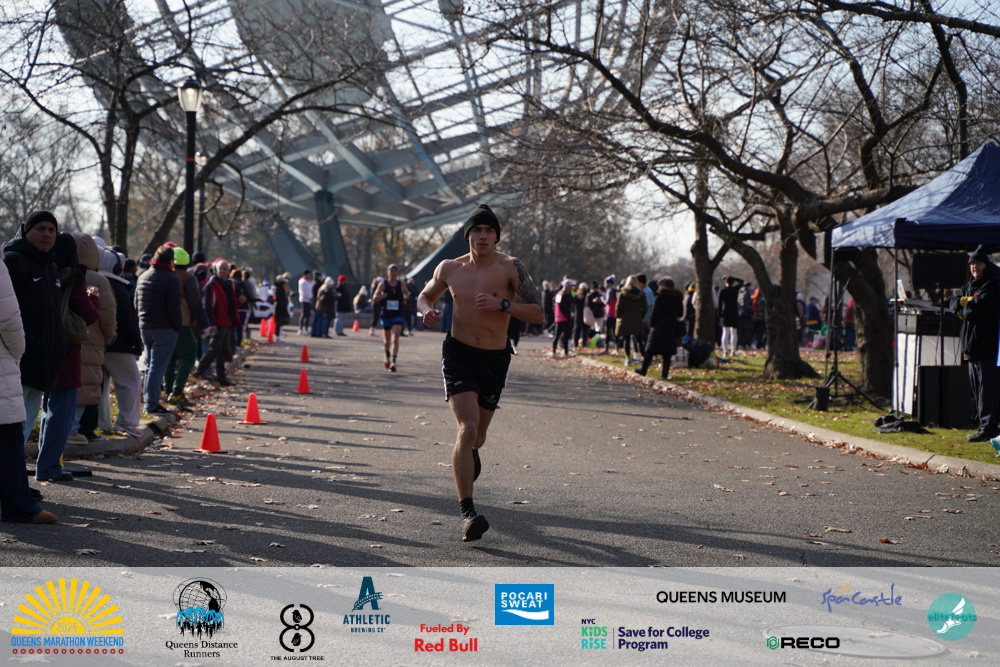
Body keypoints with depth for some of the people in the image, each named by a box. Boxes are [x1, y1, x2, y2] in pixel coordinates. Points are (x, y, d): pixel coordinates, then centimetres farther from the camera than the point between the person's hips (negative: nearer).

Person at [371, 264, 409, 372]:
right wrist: (386, 294, -21)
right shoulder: (383, 284, 0)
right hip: (386, 315, 1)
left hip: (398, 315, -1)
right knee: (387, 339, 16)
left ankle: (393, 362, -25)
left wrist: (406, 298, 4)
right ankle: (387, 357, 45)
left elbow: (407, 293, 26)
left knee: (395, 338, -18)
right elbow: (375, 298, -8)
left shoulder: (402, 284, 5)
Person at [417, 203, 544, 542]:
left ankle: (469, 455, 57)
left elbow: (538, 313, -11)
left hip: (495, 359, 1)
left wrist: (502, 304, -25)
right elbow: (425, 296, 19)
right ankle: (467, 511, -18)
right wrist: (428, 310, -4)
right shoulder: (450, 269, 1)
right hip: (459, 353, -1)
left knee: (478, 434, 16)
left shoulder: (510, 267, -8)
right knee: (467, 429, -19)